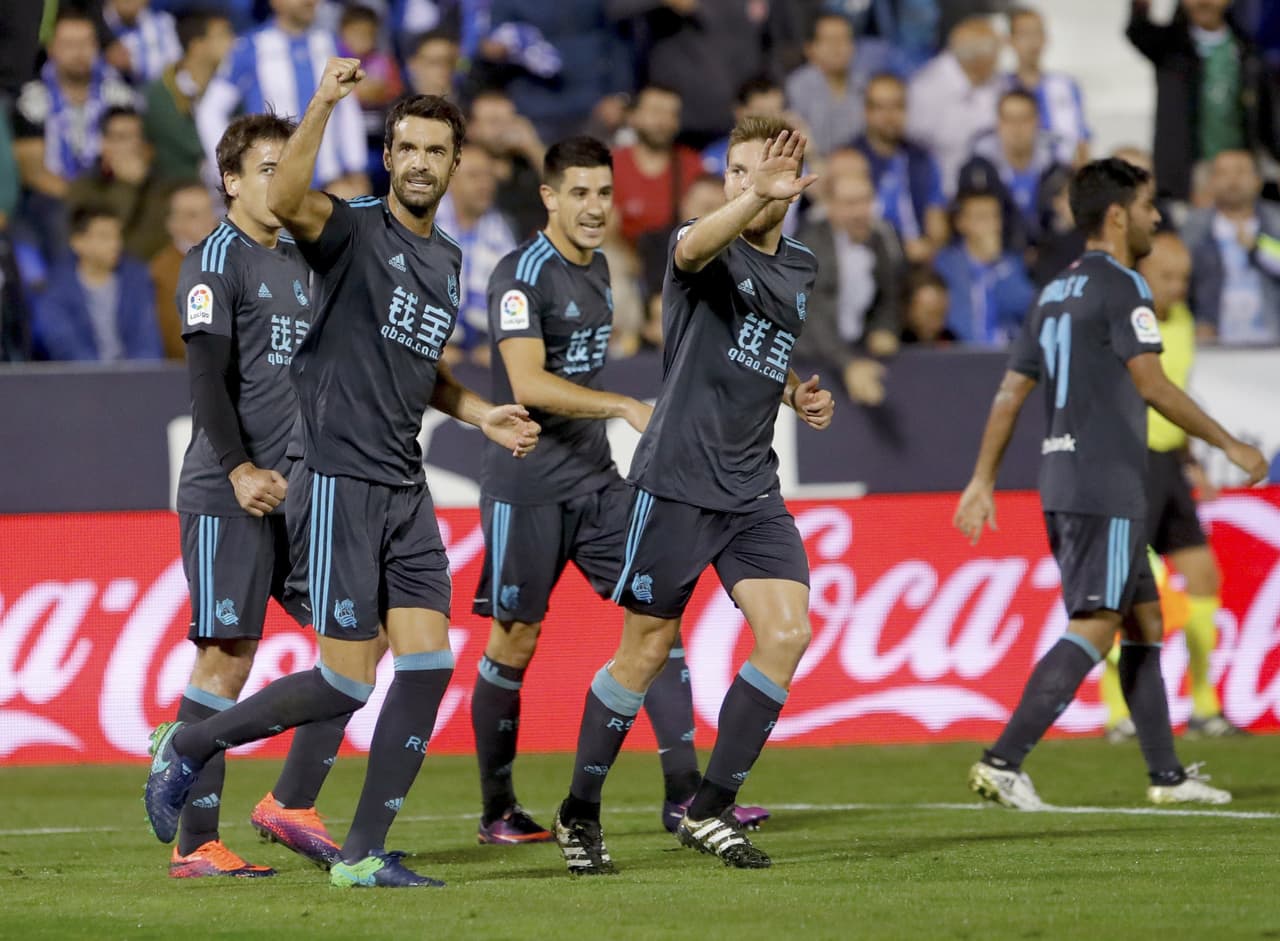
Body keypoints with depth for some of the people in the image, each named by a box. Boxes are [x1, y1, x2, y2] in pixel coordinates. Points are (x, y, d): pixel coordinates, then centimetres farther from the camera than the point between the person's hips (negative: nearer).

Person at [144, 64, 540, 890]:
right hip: (340, 482, -7)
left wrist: (482, 414, 14)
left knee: (429, 665, -2)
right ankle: (186, 747, 13)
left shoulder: (447, 260, 15)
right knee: (348, 683, -7)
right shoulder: (354, 231, -8)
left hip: (405, 491, 7)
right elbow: (285, 202, -32)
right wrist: (322, 106, -43)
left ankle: (365, 854, 5)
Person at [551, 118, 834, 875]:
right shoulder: (713, 250, -8)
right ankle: (581, 813, 18)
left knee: (788, 633, -10)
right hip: (679, 482, -6)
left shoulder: (800, 271, 13)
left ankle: (710, 811, 0)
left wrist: (798, 395, 10)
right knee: (647, 652, 0)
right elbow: (695, 246, -35)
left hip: (753, 490, 6)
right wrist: (756, 196, -54)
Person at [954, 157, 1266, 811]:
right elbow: (1153, 386, -16)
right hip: (1105, 487, -9)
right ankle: (1003, 762, -18)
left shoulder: (1057, 292, 16)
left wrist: (983, 480, 19)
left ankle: (1167, 775, 17)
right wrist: (1230, 446, -10)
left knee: (1143, 619, 14)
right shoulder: (1119, 286, -10)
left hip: (1064, 482, 9)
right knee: (1094, 628, -10)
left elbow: (1011, 391, 17)